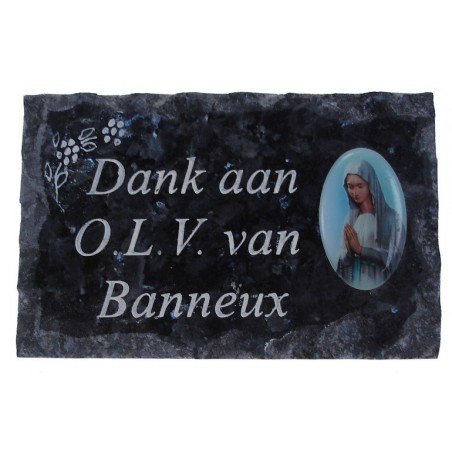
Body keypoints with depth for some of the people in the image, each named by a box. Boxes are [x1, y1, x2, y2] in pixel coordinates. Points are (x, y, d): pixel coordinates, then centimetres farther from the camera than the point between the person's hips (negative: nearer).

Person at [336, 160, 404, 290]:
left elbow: (393, 255, -10)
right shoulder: (350, 217, 5)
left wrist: (359, 249, -13)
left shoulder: (391, 216, -8)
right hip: (352, 283, 4)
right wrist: (349, 251, -16)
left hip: (377, 283, -4)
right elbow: (342, 259, 5)